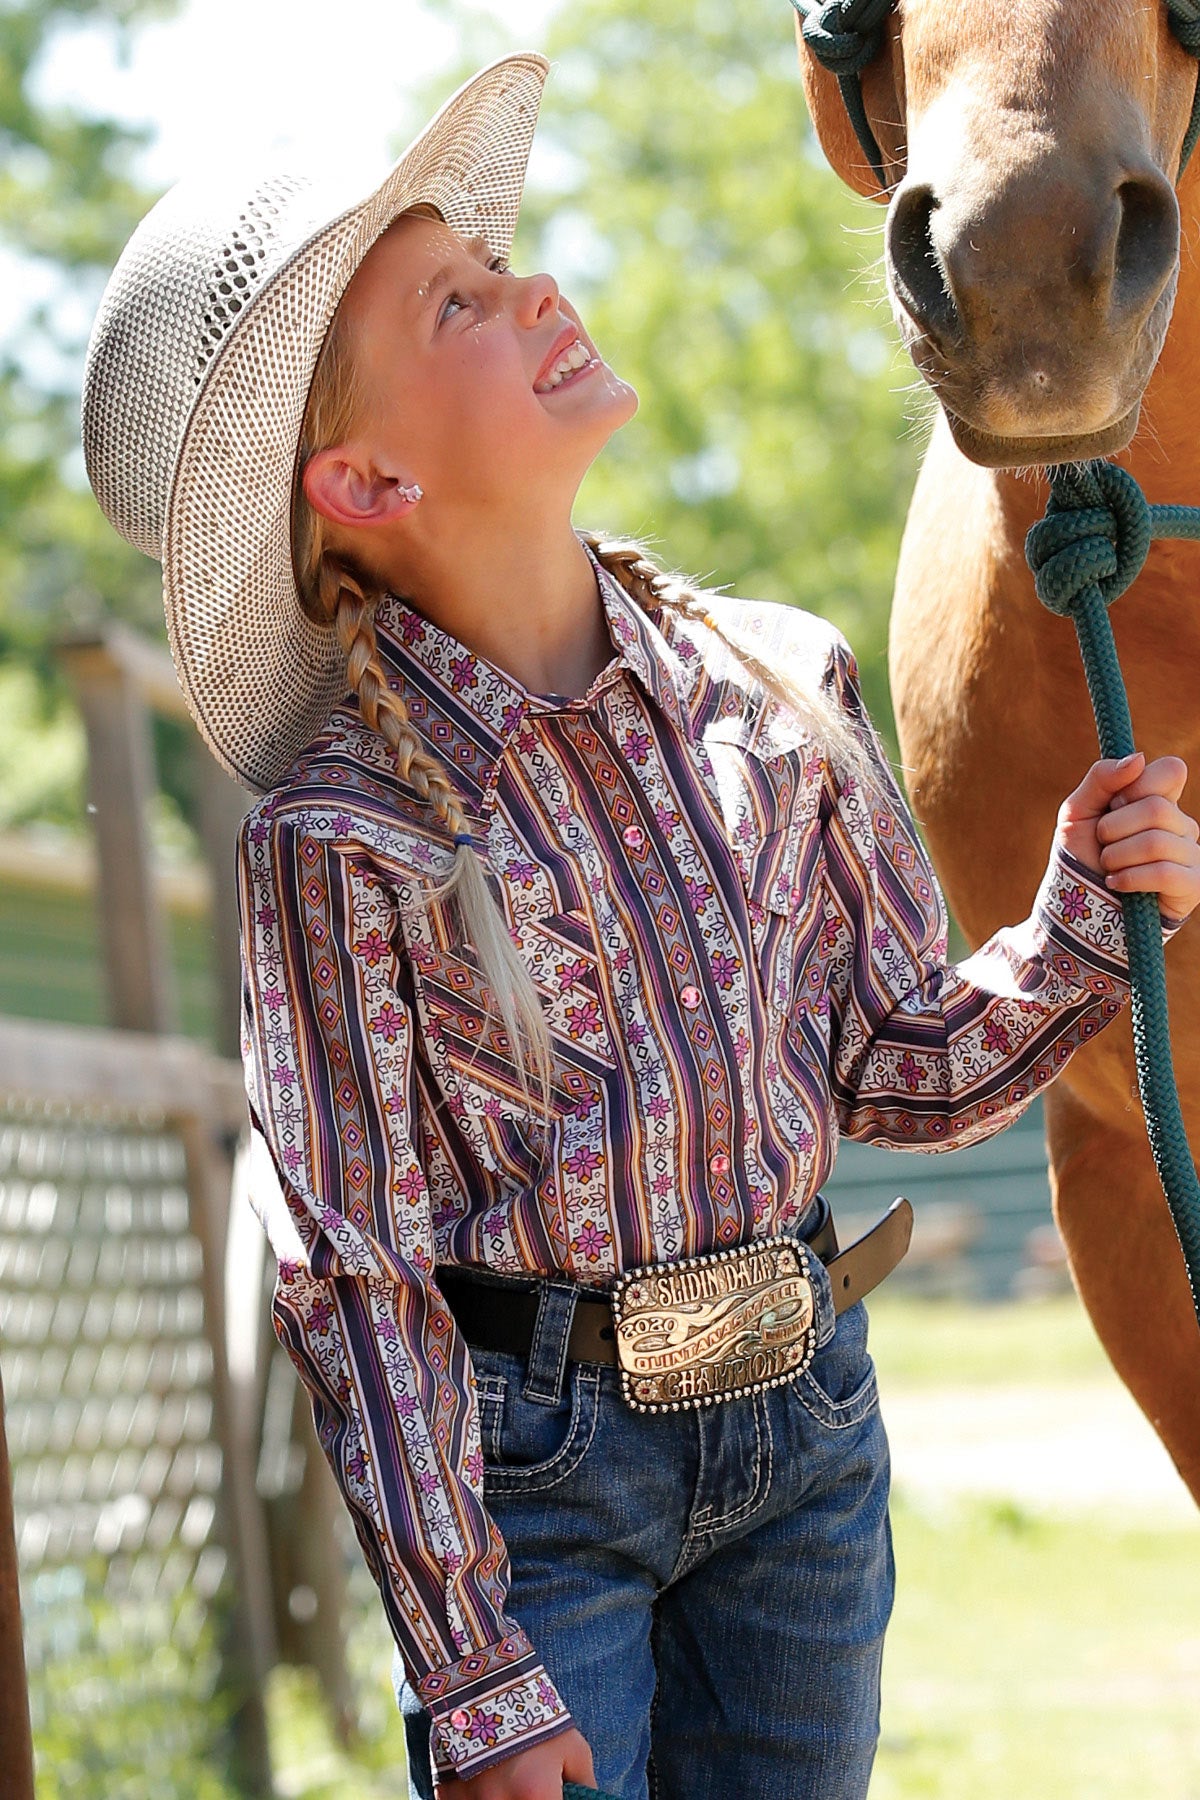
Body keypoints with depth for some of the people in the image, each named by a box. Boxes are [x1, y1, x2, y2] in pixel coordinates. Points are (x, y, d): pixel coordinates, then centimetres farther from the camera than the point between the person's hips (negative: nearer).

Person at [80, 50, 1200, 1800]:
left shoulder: (777, 683, -2)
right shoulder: (342, 833, -15)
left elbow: (904, 1066, 8)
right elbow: (354, 1279, -12)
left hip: (805, 1417, 4)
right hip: (535, 1457, -4)